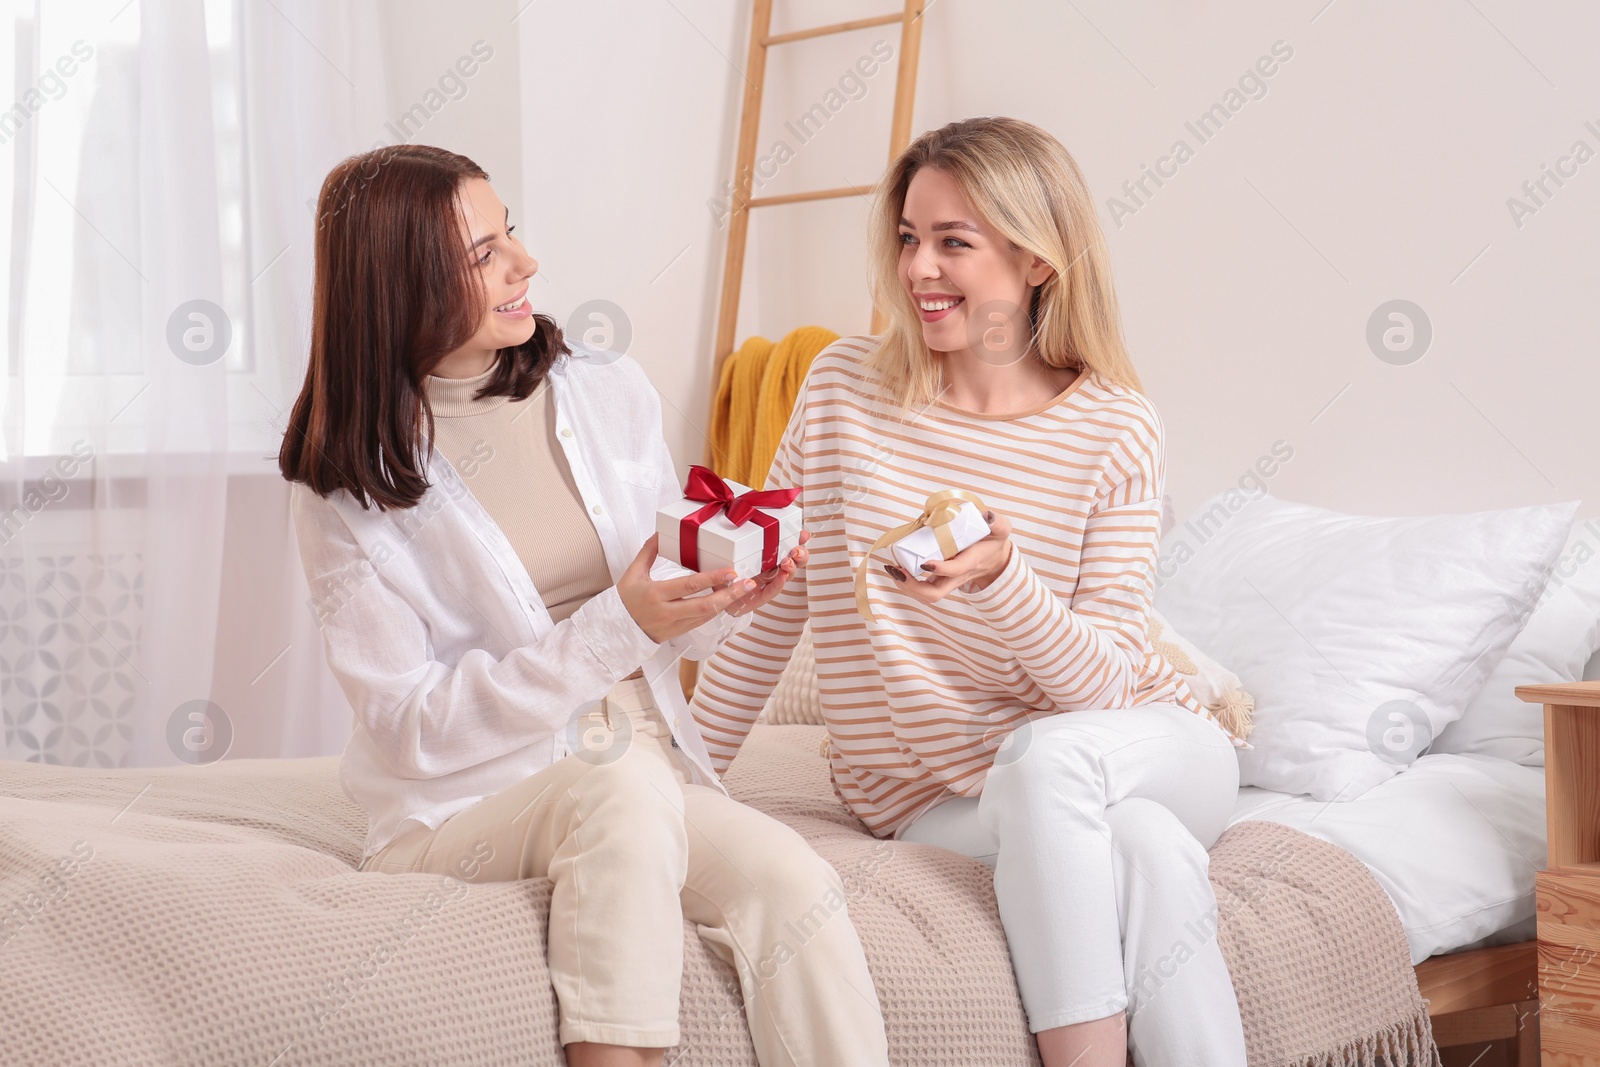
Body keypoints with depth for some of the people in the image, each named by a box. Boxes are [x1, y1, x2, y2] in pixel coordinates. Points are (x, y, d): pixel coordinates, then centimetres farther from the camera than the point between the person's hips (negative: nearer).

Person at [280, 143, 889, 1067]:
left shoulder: (610, 393, 5)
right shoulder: (346, 490, -4)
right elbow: (411, 728, -11)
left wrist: (724, 599, -9)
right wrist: (615, 629, -20)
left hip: (650, 777, 3)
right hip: (463, 810, -3)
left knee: (789, 878, -28)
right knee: (623, 780, -35)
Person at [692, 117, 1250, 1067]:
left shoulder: (1116, 428, -6)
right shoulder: (848, 387, -3)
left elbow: (1098, 684, -12)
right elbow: (767, 609, 3)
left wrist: (998, 577, -31)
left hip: (1154, 752, 0)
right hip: (937, 800, 0)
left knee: (1045, 754, -35)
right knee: (1144, 848, -31)